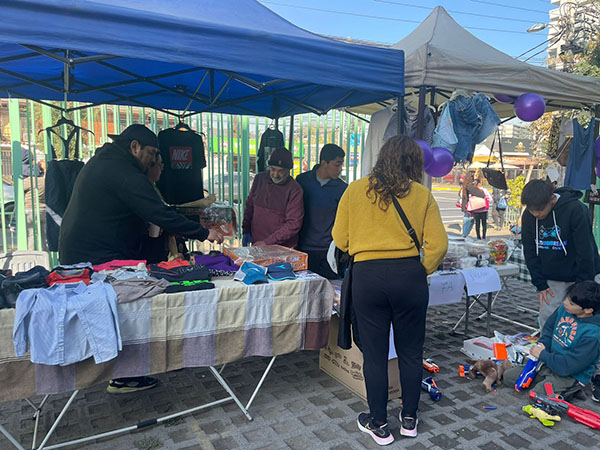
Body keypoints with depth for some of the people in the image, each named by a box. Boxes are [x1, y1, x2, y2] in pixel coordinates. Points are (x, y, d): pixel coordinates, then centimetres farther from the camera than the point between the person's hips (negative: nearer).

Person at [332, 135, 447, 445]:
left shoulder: (354, 191, 1)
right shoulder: (422, 195, 1)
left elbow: (340, 240, 4)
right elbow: (438, 244, -4)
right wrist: (422, 271, 10)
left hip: (367, 276, -1)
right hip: (409, 275, 1)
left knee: (374, 354, 11)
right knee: (410, 352, 17)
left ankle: (378, 424, 26)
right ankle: (409, 419, 33)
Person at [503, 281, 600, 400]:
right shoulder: (563, 309, -6)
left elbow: (570, 366, -25)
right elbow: (549, 327, 14)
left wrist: (543, 355, -15)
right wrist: (542, 343, -4)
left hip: (572, 375, -6)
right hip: (550, 363, 7)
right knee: (508, 376, 0)